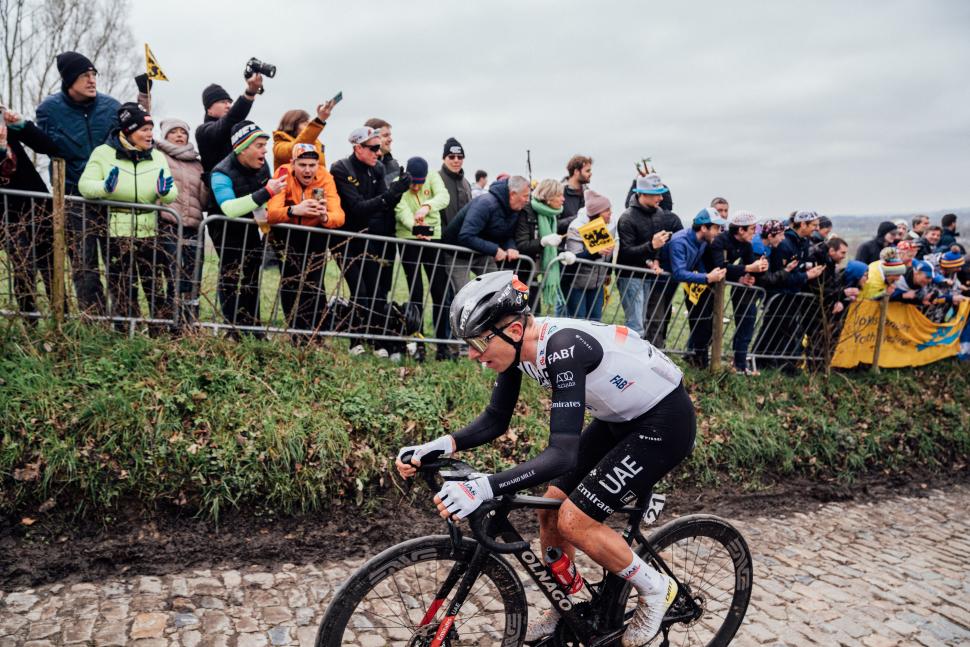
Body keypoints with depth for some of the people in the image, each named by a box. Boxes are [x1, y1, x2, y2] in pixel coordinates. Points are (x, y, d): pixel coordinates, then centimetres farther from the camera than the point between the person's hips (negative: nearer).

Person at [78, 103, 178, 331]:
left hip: (150, 232, 2)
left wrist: (166, 191, -18)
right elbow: (85, 184, -4)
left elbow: (172, 195, 5)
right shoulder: (103, 153, 0)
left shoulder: (157, 157, 9)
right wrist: (105, 187, -24)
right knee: (122, 292, 3)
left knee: (158, 288, 0)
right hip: (116, 233, -2)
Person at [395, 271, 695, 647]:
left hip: (665, 421, -8)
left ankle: (655, 590, 13)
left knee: (574, 521, -12)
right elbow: (496, 419, -2)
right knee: (551, 509, 5)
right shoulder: (518, 345, -10)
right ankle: (563, 613, 27)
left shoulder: (562, 348, -35)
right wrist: (441, 445, -18)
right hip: (620, 418, 8)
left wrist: (483, 488, -47)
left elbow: (563, 453, -39)